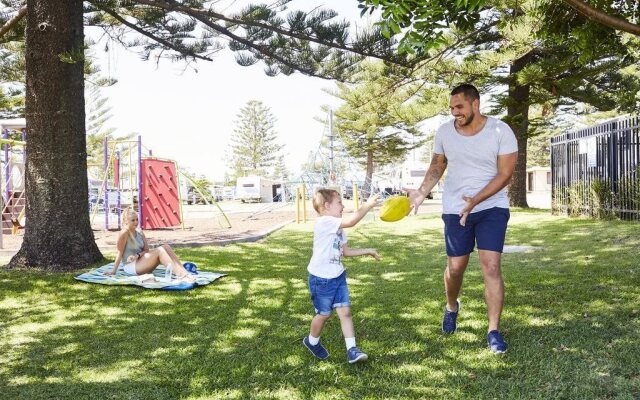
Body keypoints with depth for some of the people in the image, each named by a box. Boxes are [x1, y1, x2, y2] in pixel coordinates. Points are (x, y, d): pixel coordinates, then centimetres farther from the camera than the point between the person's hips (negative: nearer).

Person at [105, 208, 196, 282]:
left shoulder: (140, 233, 9)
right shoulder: (123, 233, -12)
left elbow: (147, 250, 5)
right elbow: (120, 253, -12)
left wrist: (137, 255, -15)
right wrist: (114, 271, -11)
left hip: (140, 261, 7)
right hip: (131, 267, -7)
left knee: (166, 247, -13)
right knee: (159, 250, -26)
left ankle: (184, 272, -24)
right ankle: (181, 276, -39)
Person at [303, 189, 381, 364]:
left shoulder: (338, 228, 10)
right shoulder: (324, 222, -22)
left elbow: (345, 251, 16)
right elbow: (351, 221, -31)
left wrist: (367, 251, 11)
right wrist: (368, 205, -24)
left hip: (338, 276, 8)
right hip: (321, 279, -8)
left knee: (345, 311, 0)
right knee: (324, 314, 9)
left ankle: (352, 350, 2)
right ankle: (312, 341, 35)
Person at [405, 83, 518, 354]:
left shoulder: (500, 131, -13)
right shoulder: (444, 132, -3)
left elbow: (505, 174, -14)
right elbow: (437, 166, 9)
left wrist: (476, 200, -26)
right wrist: (422, 192, -7)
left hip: (492, 207, -2)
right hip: (455, 209, 3)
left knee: (491, 267, -11)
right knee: (455, 267, 9)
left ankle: (494, 331, 0)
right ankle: (451, 307, 40)